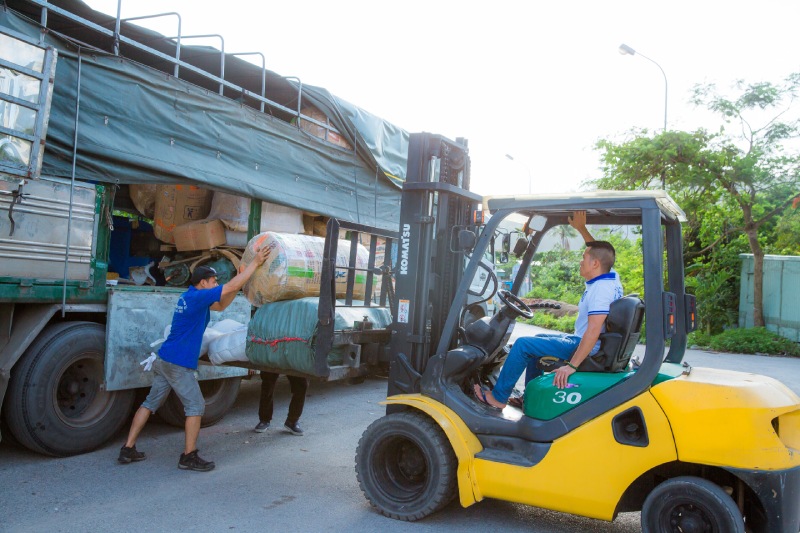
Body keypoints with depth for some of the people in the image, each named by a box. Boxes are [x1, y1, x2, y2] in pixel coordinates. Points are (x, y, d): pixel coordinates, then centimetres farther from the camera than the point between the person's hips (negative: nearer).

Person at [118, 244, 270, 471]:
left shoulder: (191, 298, 14)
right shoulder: (197, 297, -14)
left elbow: (221, 305, 21)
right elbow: (231, 286, -18)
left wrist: (240, 283, 12)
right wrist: (256, 262, -13)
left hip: (163, 359, 10)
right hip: (179, 364, -10)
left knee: (151, 403, 13)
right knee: (195, 406, -1)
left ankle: (128, 450, 18)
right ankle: (189, 456, 2)